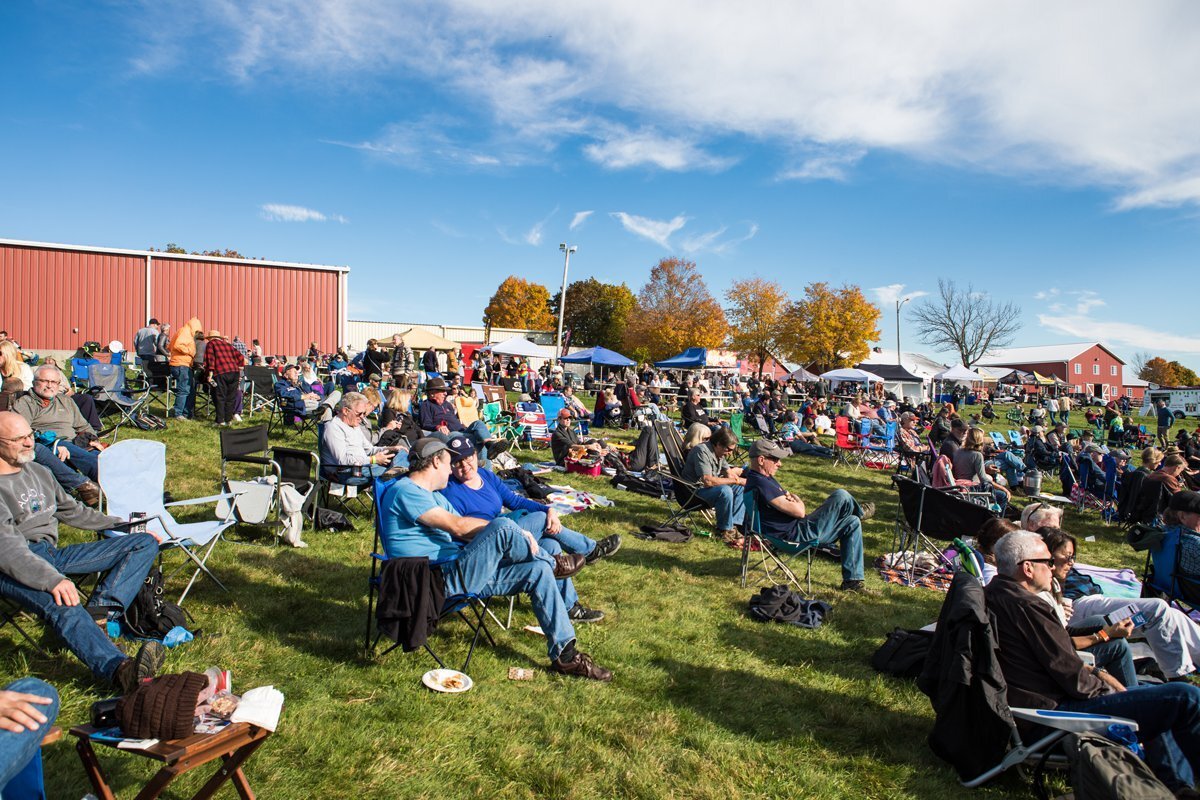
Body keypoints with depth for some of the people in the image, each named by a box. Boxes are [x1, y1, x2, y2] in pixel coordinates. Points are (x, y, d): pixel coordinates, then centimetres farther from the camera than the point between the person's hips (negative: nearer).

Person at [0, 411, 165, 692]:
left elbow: (73, 511, 28)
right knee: (59, 603, -40)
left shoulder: (38, 471, 17)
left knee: (145, 543, -3)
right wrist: (52, 579, -36)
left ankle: (101, 608, -29)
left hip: (51, 553, 8)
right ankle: (119, 669, -59)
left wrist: (124, 525, 22)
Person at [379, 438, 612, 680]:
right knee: (503, 527, -27)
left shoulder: (433, 495, 23)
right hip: (439, 581, -10)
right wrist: (509, 531, -12)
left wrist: (512, 535, 0)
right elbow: (457, 525, -18)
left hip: (457, 573, 10)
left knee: (538, 571, -3)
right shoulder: (404, 491, -10)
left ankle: (565, 655, -1)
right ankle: (552, 563, 2)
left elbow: (465, 532, 16)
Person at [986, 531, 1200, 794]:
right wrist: (1109, 688, 1)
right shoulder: (1027, 605, -23)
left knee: (1151, 691, 29)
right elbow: (1074, 681, -18)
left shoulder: (991, 594, 8)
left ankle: (1177, 786, 32)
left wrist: (1095, 673, 11)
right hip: (1055, 712, -11)